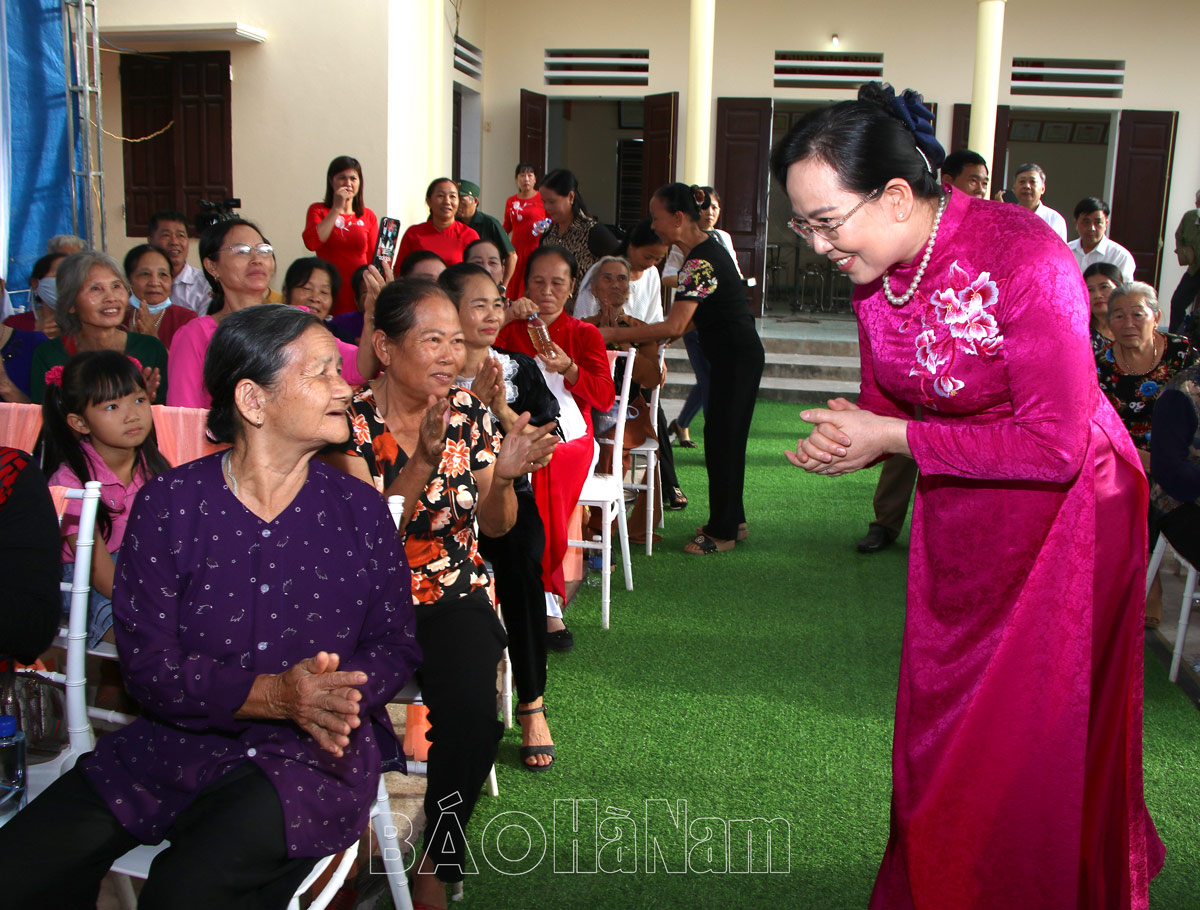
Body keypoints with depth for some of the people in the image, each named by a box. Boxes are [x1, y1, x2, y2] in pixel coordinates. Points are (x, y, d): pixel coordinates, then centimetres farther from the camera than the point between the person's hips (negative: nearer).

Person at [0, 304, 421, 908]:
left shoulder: (360, 509, 4)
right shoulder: (168, 503, 0)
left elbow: (395, 646, 4)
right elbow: (147, 665, -7)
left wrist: (333, 694, -19)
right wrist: (277, 695, -21)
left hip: (316, 751, -1)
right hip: (180, 740, 2)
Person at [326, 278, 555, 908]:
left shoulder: (468, 412, 4)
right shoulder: (351, 419, -7)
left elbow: (495, 527, 8)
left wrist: (502, 478, -13)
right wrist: (423, 460, -29)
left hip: (456, 596, 3)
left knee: (471, 704, -25)